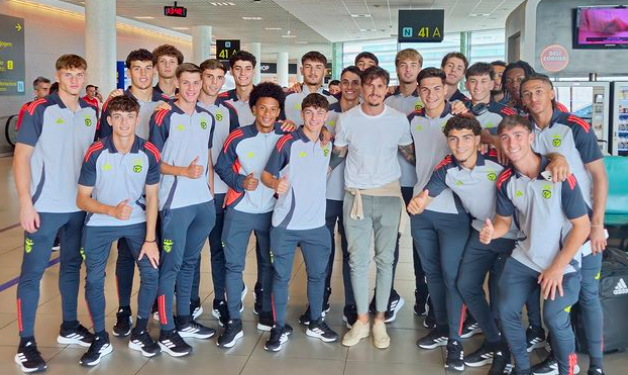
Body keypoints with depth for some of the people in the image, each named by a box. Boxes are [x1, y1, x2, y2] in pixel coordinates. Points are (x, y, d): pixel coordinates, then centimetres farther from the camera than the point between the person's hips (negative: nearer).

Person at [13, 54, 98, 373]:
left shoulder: (91, 111, 6)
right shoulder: (39, 110, -8)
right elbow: (21, 156, -9)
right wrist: (26, 203, -15)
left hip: (80, 206, 5)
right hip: (45, 206, -5)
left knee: (72, 266, 15)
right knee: (32, 272, 1)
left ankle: (69, 328, 29)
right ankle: (26, 342, 8)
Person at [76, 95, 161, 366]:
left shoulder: (149, 152, -11)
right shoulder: (95, 153, -15)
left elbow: (152, 197, -6)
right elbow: (82, 199, -10)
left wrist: (150, 239, -10)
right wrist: (112, 210, -29)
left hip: (137, 222, 1)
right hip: (99, 224, -1)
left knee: (151, 272, -9)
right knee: (94, 280, -4)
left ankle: (139, 334, 12)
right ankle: (100, 339, 16)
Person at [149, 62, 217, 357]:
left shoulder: (208, 118, 11)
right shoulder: (163, 116, -7)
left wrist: (211, 187, 12)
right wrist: (184, 172, -20)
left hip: (203, 202, 6)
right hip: (175, 203, -6)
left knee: (189, 262, 15)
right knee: (171, 264, -1)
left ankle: (184, 321, 27)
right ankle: (167, 332, 7)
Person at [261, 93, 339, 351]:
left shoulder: (328, 144, 7)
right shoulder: (287, 142, -9)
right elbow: (266, 175, -9)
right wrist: (276, 184, -27)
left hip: (316, 223, 5)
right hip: (286, 223, -4)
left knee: (318, 274, 14)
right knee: (281, 277, 4)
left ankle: (315, 323, 31)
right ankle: (279, 329, 16)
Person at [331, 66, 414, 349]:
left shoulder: (399, 119, -2)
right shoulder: (346, 119, -2)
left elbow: (410, 153, 11)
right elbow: (338, 155, 10)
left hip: (389, 197, 0)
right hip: (356, 196, 0)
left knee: (385, 260, 5)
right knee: (357, 260, 4)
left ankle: (380, 320, 19)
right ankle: (361, 320, 17)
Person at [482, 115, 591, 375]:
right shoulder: (506, 180, -5)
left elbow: (582, 226, -15)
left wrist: (557, 268, -15)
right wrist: (492, 231, -17)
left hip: (563, 262, -5)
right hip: (524, 258, 5)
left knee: (554, 318, -20)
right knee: (506, 310, -3)